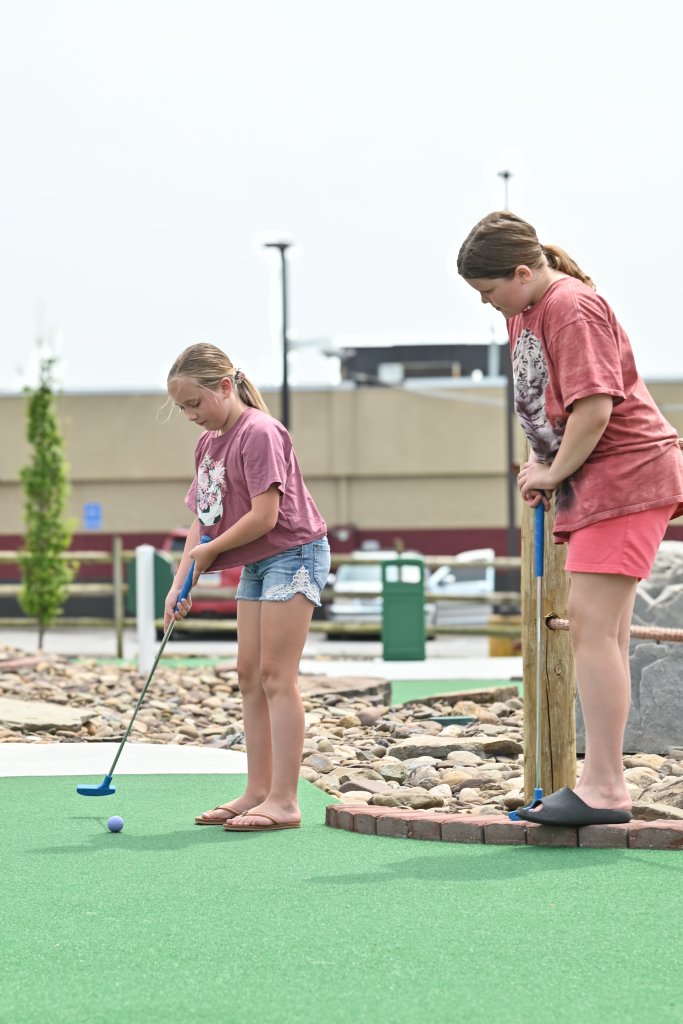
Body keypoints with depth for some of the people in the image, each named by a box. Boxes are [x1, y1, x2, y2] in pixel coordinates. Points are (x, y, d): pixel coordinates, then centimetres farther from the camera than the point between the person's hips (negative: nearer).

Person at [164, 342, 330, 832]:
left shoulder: (259, 432, -17)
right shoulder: (208, 442, 11)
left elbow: (265, 516, -23)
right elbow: (202, 520, 11)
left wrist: (209, 550, -11)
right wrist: (181, 583, 1)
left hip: (293, 554, -9)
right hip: (256, 564, 10)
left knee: (275, 676, -12)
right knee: (249, 675, 7)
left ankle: (284, 800, -12)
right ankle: (257, 792, 11)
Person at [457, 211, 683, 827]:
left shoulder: (573, 306, -17)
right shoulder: (524, 312, 14)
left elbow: (595, 407, -23)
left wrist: (553, 472, -11)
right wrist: (539, 462, 5)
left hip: (629, 474, -11)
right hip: (591, 481, 11)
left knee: (591, 623, -16)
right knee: (603, 630, 11)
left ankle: (602, 790, -16)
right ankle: (607, 784, 16)